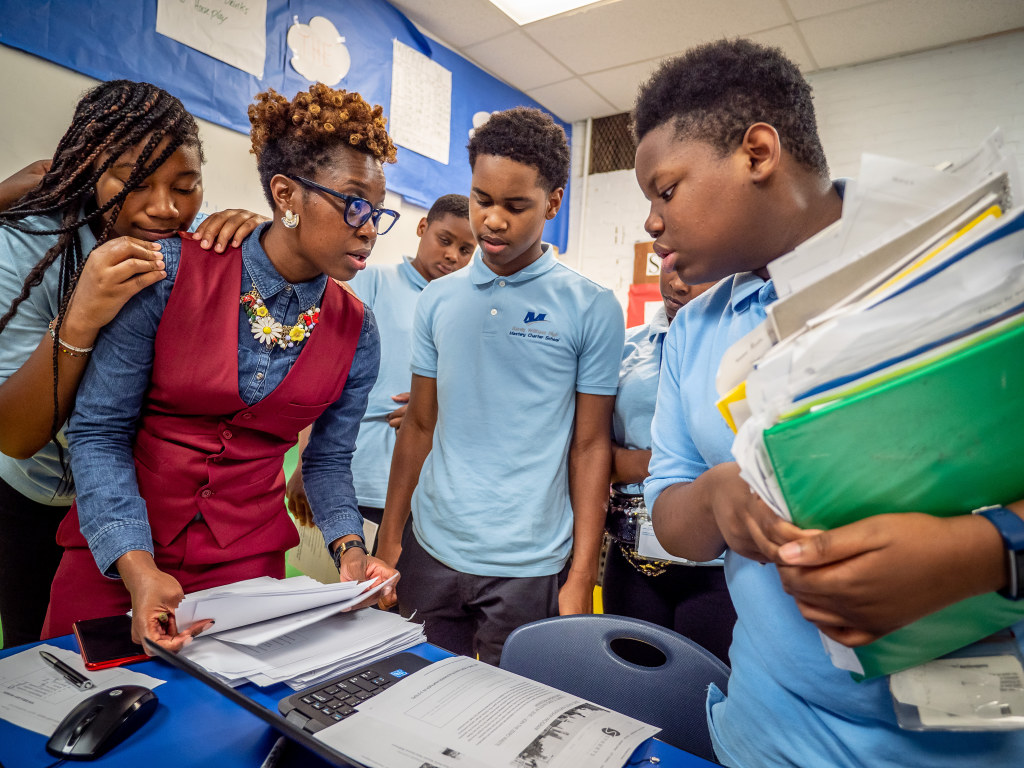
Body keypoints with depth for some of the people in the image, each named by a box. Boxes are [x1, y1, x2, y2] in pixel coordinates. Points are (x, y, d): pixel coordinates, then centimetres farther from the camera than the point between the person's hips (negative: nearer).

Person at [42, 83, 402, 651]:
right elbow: (99, 429, -11)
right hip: (112, 556, -1)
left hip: (246, 562, 2)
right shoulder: (170, 270, -14)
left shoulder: (356, 332, -5)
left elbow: (328, 460, 4)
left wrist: (348, 545, -13)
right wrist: (135, 563, -21)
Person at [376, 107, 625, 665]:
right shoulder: (437, 300, 3)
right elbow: (419, 425, 7)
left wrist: (581, 577, -6)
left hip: (530, 566, -2)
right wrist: (388, 540, 6)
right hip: (429, 551, 3)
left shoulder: (592, 310, -6)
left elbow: (590, 446, -5)